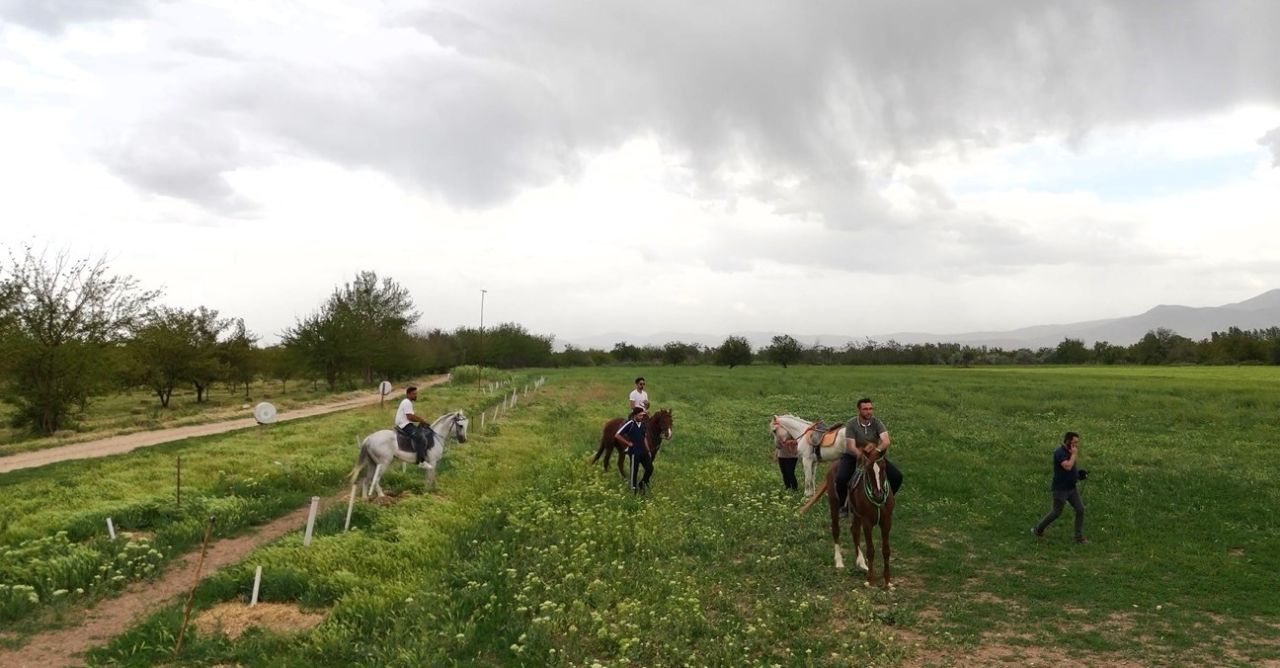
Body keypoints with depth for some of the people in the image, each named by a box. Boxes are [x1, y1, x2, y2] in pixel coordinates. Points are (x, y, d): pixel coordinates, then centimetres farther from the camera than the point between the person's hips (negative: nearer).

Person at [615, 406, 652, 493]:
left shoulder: (642, 424, 6)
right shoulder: (629, 424, -15)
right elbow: (617, 435, -16)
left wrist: (648, 450, 14)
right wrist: (628, 443, -12)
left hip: (643, 451, 7)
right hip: (634, 452, -6)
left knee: (650, 468, 6)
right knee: (634, 471, 3)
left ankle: (643, 483, 28)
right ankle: (634, 489, 16)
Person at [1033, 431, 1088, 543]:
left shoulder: (1069, 452, 8)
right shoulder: (1059, 452, -20)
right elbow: (1067, 466, -33)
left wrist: (1079, 472, 5)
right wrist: (1074, 454, -21)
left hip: (1071, 488, 8)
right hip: (1060, 489, -8)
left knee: (1080, 509, 2)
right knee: (1057, 512, 2)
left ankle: (1079, 536, 11)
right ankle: (1037, 530, 19)